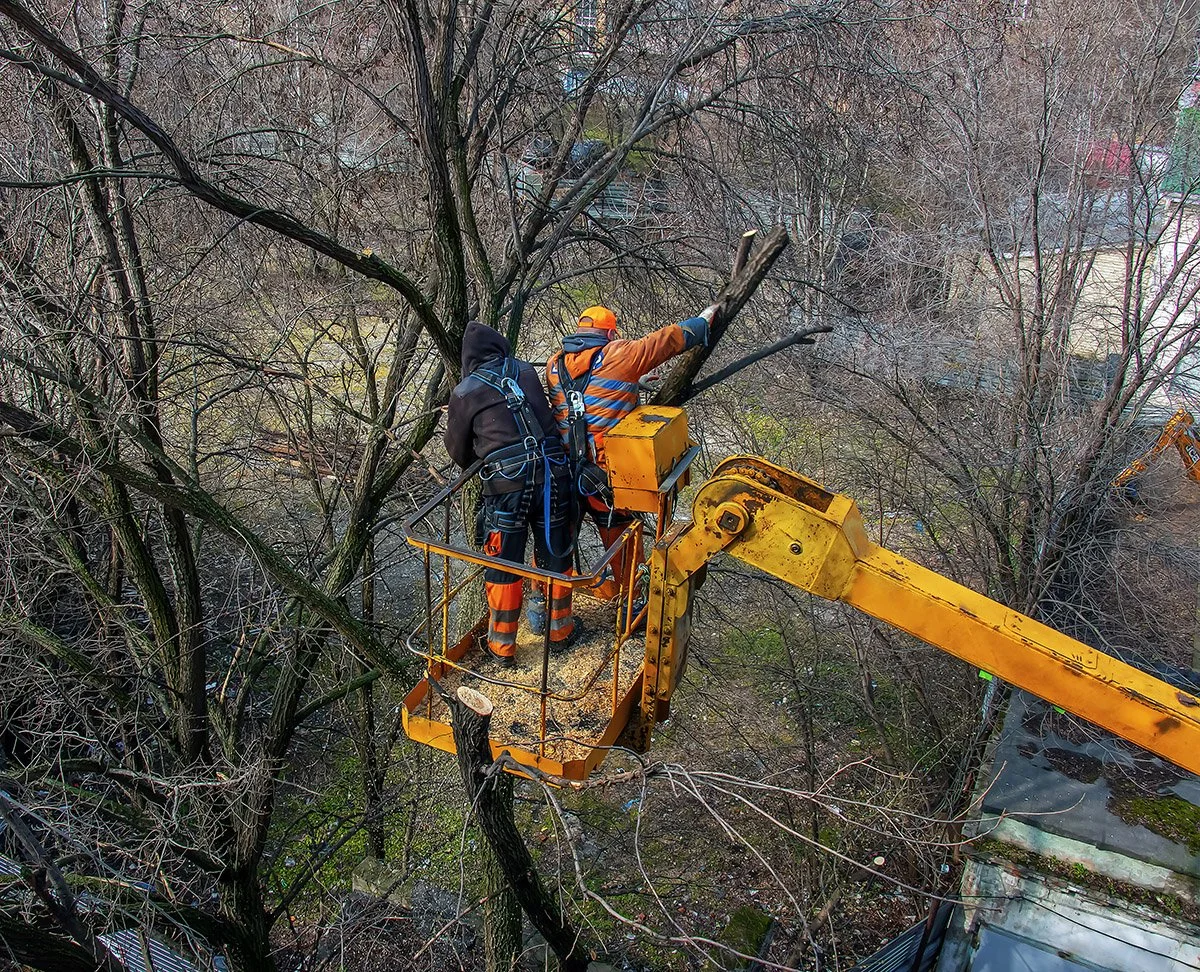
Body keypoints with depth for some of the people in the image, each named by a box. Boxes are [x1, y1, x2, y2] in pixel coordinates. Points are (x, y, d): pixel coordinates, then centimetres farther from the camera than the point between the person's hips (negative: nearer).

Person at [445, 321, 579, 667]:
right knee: (555, 555, 18)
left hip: (507, 484, -3)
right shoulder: (527, 372, 10)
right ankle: (560, 629, 35)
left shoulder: (465, 392, 3)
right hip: (553, 473, 3)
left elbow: (458, 450, 15)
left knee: (503, 566, 12)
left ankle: (502, 646, 23)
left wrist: (473, 462, 36)